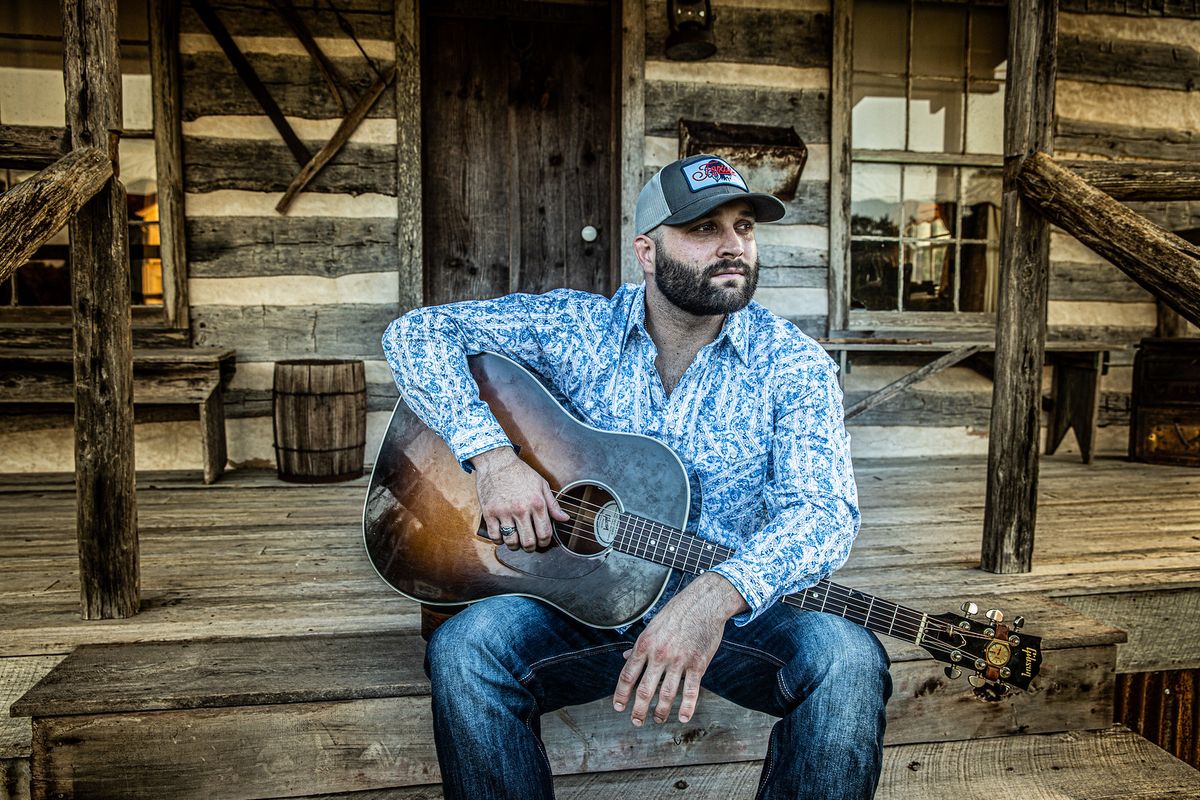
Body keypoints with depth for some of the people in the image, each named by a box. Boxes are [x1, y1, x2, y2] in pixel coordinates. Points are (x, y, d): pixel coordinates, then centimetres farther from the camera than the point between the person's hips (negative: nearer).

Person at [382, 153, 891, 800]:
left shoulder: (792, 363, -6)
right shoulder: (576, 328, -4)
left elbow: (823, 509, -19)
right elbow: (417, 332, -5)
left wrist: (717, 597, -39)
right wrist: (492, 453, -21)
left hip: (736, 610, 1)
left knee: (848, 658, -28)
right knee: (464, 648, -27)